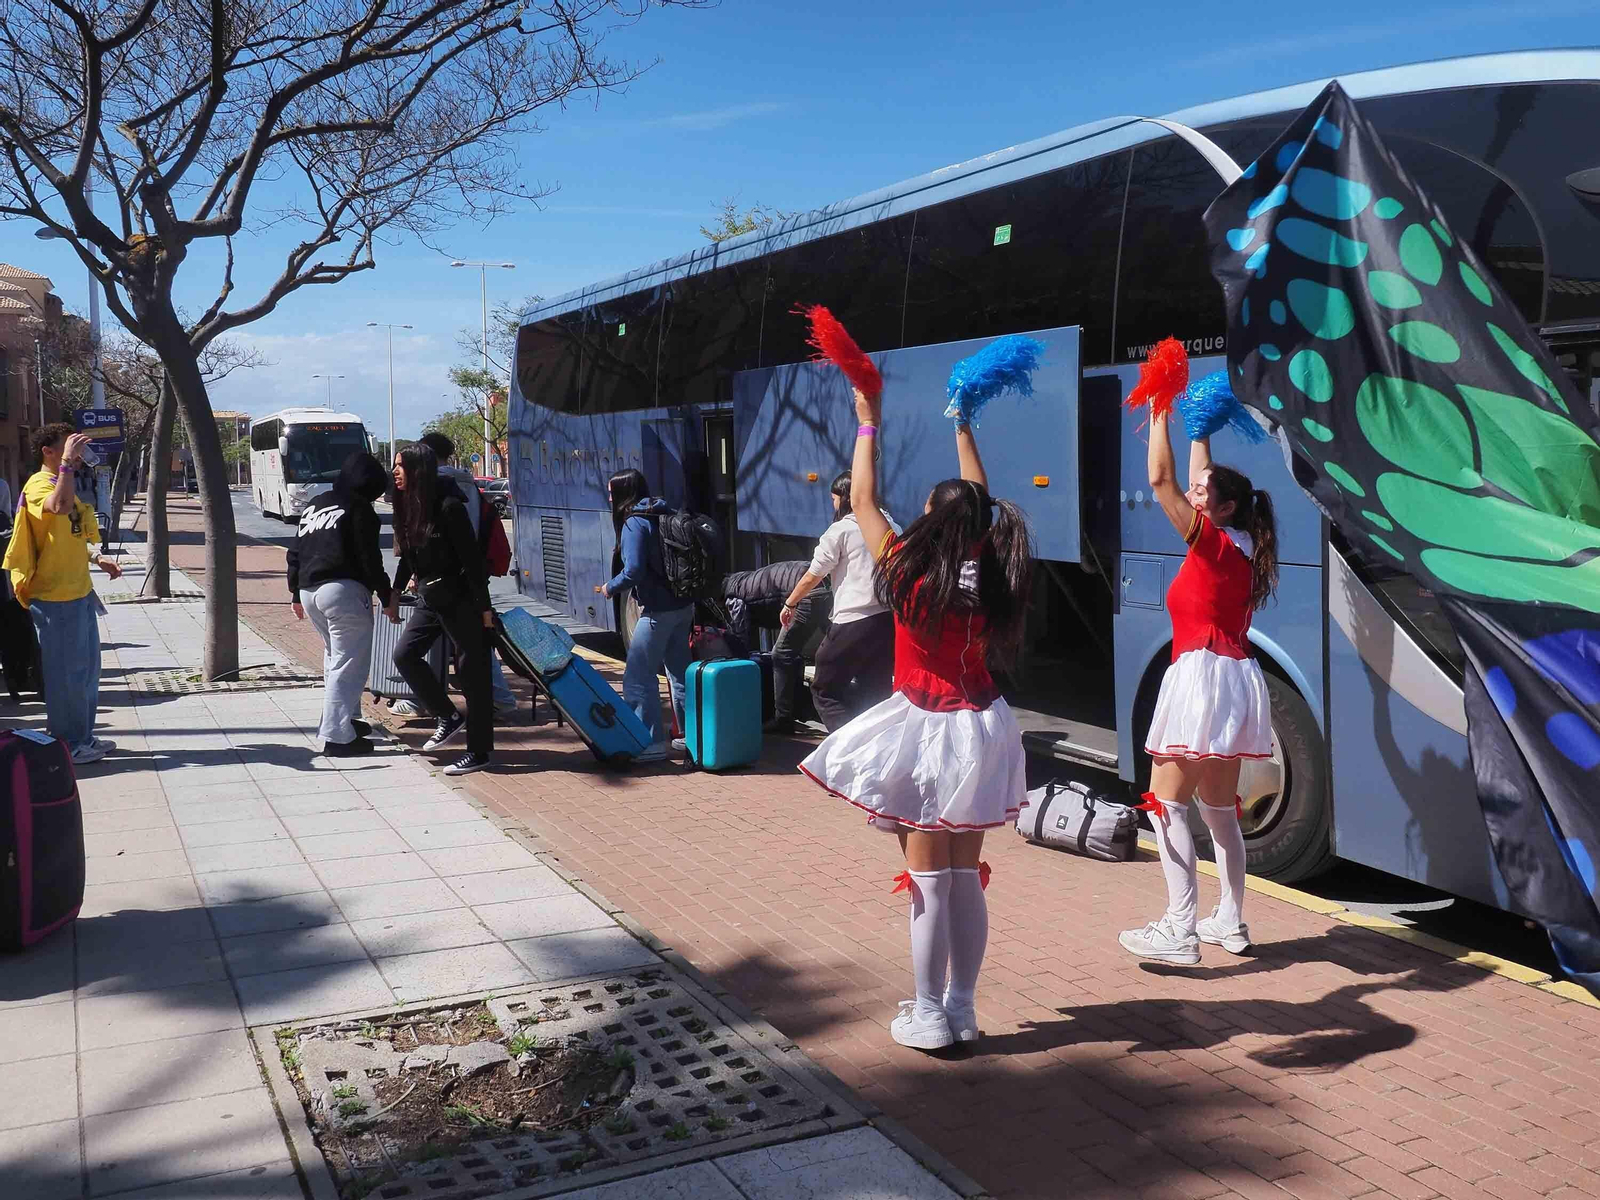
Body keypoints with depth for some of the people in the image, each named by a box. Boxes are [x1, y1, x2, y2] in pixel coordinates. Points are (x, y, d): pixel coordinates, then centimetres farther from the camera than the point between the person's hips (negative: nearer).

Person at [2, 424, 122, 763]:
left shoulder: (64, 483, 16)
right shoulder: (39, 485, -14)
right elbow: (59, 506, -39)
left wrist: (97, 559, 18)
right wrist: (67, 462, -32)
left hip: (79, 592, 10)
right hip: (55, 598, -10)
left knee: (86, 667, 16)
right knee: (66, 672, -2)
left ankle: (83, 737, 26)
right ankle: (67, 745, 7)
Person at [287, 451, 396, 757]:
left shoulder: (314, 505, 20)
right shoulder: (359, 508, -5)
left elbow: (295, 552, 21)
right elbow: (370, 559, -11)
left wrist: (296, 594, 27)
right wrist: (387, 599, -6)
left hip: (309, 591, 9)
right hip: (343, 591, -9)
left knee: (335, 657, 25)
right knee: (349, 664, -5)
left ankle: (343, 717, 33)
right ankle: (337, 736, -8)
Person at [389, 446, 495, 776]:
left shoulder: (448, 507, -18)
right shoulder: (407, 508, 5)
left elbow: (471, 558, -18)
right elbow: (406, 557, 18)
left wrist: (484, 607, -18)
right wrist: (394, 594, 22)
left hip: (461, 600, -8)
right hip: (430, 600, 8)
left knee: (472, 671, -1)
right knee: (405, 653, 3)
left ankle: (479, 751, 6)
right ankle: (449, 716, 18)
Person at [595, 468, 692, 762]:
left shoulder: (634, 524, -13)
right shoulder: (666, 516, 11)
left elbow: (634, 571, -22)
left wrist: (609, 588, -4)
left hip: (658, 611, -9)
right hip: (684, 606, 9)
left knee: (638, 677, -1)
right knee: (680, 672, 17)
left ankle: (652, 742, 0)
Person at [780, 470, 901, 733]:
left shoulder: (840, 530, -2)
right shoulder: (891, 525, 14)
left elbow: (812, 577, 5)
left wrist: (790, 604, 19)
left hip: (854, 621, -6)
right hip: (891, 617, 6)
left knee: (825, 690, 5)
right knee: (876, 692, 12)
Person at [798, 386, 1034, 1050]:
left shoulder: (909, 575, -16)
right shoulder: (987, 574, -5)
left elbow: (862, 502, -4)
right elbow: (978, 503, 12)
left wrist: (868, 425, 6)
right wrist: (961, 423, 20)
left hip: (923, 735, -4)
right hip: (979, 731, 5)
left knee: (929, 880, 3)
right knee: (966, 876, 12)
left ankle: (928, 1016, 12)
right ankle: (962, 1010, 21)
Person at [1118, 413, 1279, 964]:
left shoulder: (1214, 542, -9)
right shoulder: (1239, 548, 13)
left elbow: (1161, 480, -16)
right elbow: (1198, 481, 28)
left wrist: (1160, 415, -8)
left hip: (1204, 674, -9)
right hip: (1236, 681, 9)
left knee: (1166, 803, -7)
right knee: (1219, 809, 16)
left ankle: (1179, 931, -10)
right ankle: (1230, 922, 22)